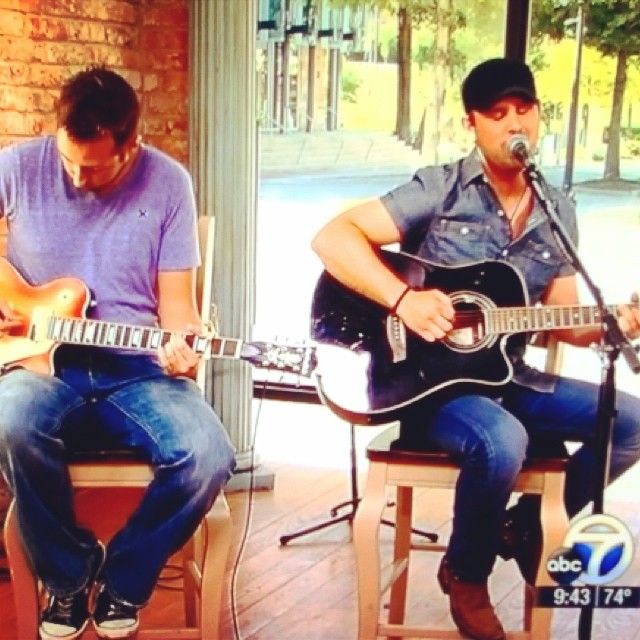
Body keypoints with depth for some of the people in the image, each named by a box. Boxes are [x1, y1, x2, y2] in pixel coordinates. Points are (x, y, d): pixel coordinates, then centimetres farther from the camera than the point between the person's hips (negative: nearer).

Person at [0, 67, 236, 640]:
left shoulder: (169, 184, -1)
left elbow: (175, 297, 2)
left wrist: (181, 342, -21)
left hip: (136, 369, 1)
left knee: (208, 456, -27)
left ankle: (122, 578, 2)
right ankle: (68, 575, -8)